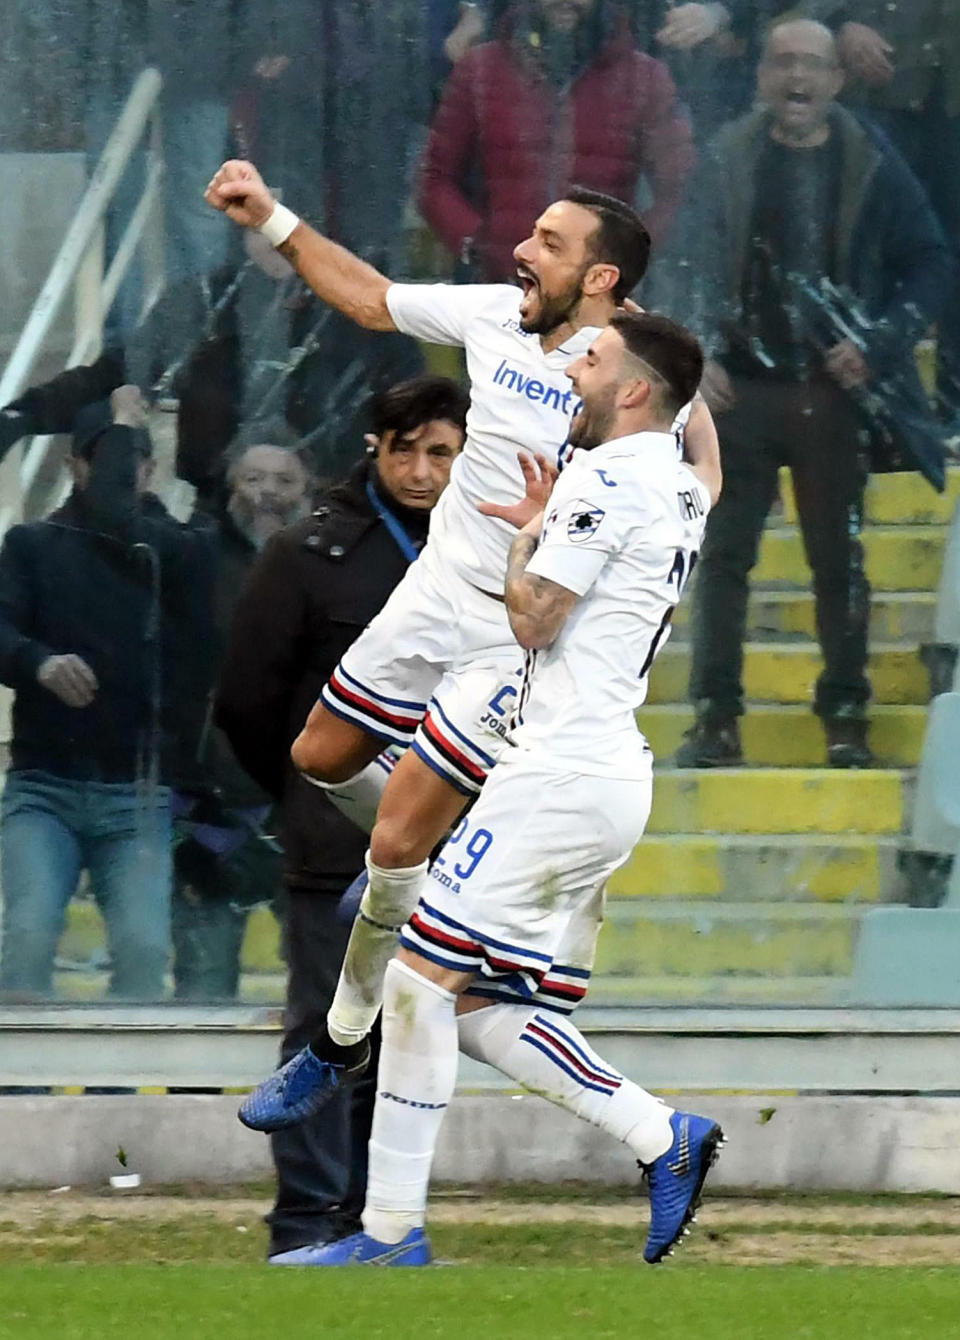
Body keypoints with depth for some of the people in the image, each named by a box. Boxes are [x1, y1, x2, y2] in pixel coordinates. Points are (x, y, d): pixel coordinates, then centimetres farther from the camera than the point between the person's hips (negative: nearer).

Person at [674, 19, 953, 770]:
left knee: (839, 560, 4)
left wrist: (878, 346, -9)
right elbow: (699, 266, 4)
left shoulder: (870, 164, 0)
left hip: (833, 392, -1)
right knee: (723, 555, 0)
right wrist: (704, 357, -8)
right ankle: (717, 717, 5)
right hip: (742, 389, 1)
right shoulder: (729, 159, 2)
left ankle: (847, 719, 13)